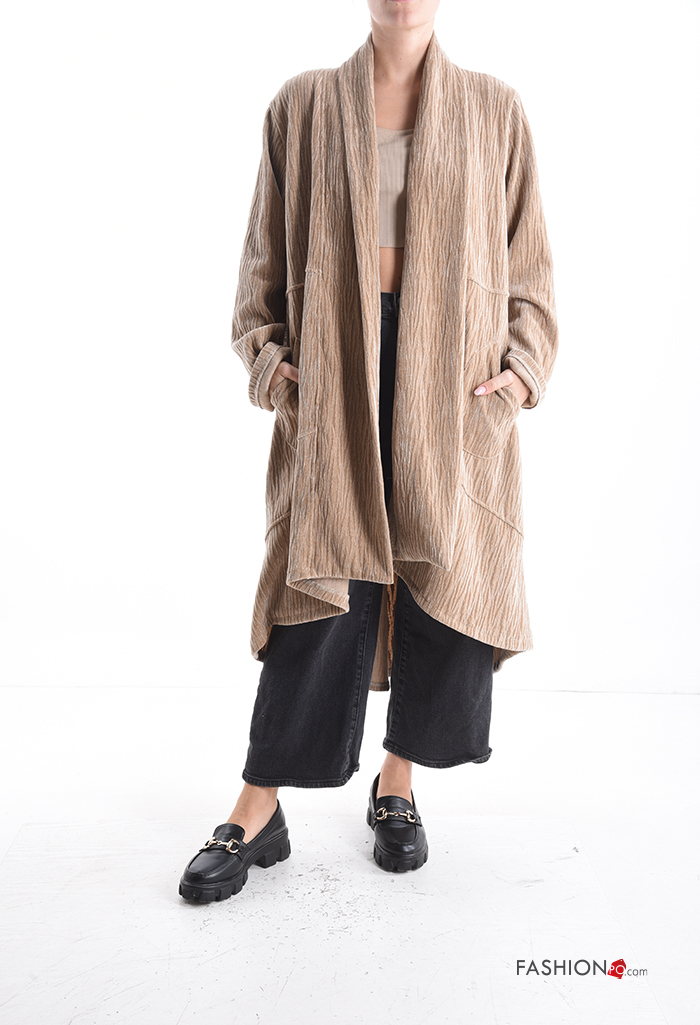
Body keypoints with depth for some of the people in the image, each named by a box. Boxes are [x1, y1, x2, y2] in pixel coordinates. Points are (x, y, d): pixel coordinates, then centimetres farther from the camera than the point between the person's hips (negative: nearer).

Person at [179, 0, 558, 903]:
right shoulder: (303, 105, 11)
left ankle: (396, 788, 24)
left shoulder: (493, 109, 12)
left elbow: (529, 260, 12)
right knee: (321, 589, -4)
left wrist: (523, 363, -2)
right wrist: (265, 354, -2)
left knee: (448, 585, 2)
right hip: (338, 378, -1)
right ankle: (256, 816, 11)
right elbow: (265, 254, 11)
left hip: (454, 383, 2)